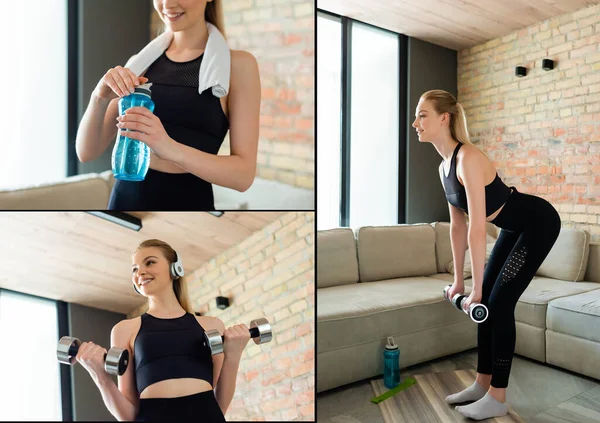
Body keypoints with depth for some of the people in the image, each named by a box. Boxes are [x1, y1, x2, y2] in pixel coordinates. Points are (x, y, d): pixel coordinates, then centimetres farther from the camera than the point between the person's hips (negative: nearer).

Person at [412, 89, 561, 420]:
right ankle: (482, 384, 21)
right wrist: (458, 280, 6)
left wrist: (476, 288, -26)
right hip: (513, 228, 8)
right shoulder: (444, 166, -2)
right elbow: (458, 226, 3)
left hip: (538, 222, -8)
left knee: (499, 302, -8)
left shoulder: (468, 158, -29)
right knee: (486, 302, 7)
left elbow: (477, 227, -31)